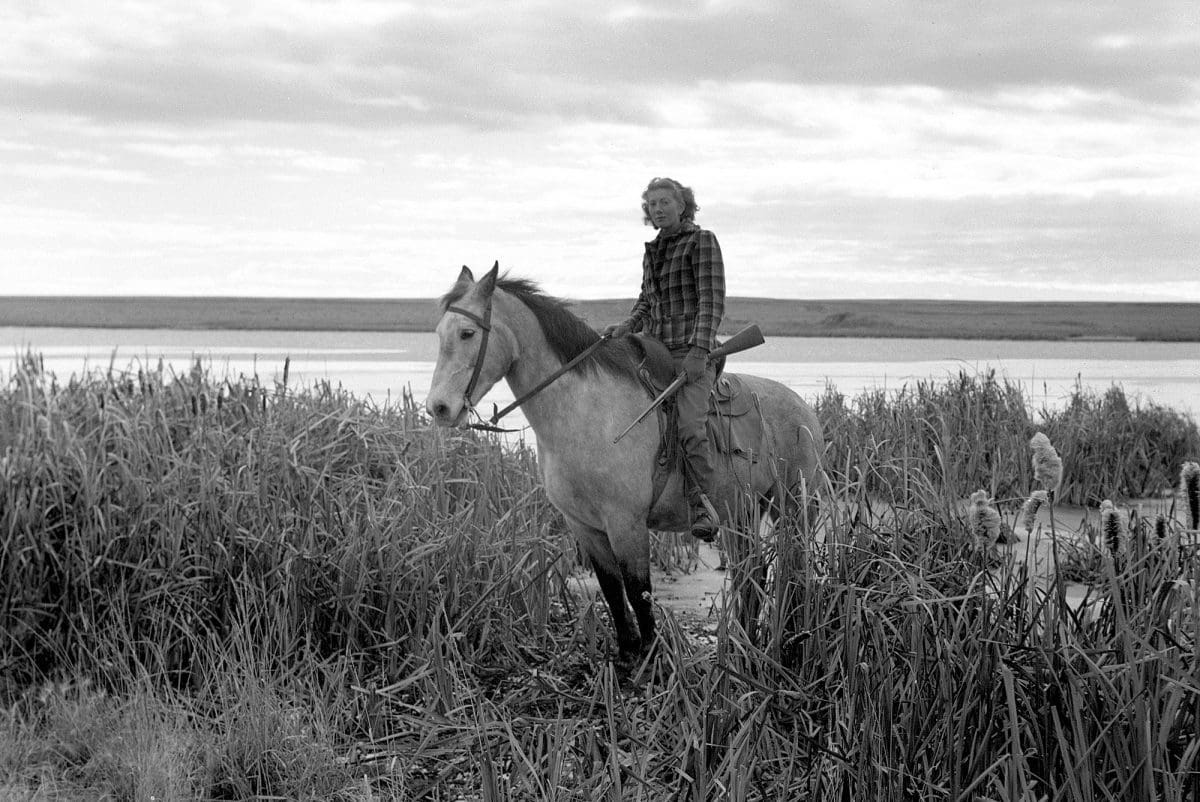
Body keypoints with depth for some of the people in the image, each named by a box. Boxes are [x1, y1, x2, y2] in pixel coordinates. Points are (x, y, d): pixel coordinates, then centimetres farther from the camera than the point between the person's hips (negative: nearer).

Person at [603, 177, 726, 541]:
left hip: (691, 352, -8)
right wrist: (628, 325, 1)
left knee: (690, 425, -26)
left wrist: (699, 351, -21)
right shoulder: (652, 252, 19)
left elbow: (712, 301, -11)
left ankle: (702, 506, -19)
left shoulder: (702, 241, -3)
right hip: (654, 350, 8)